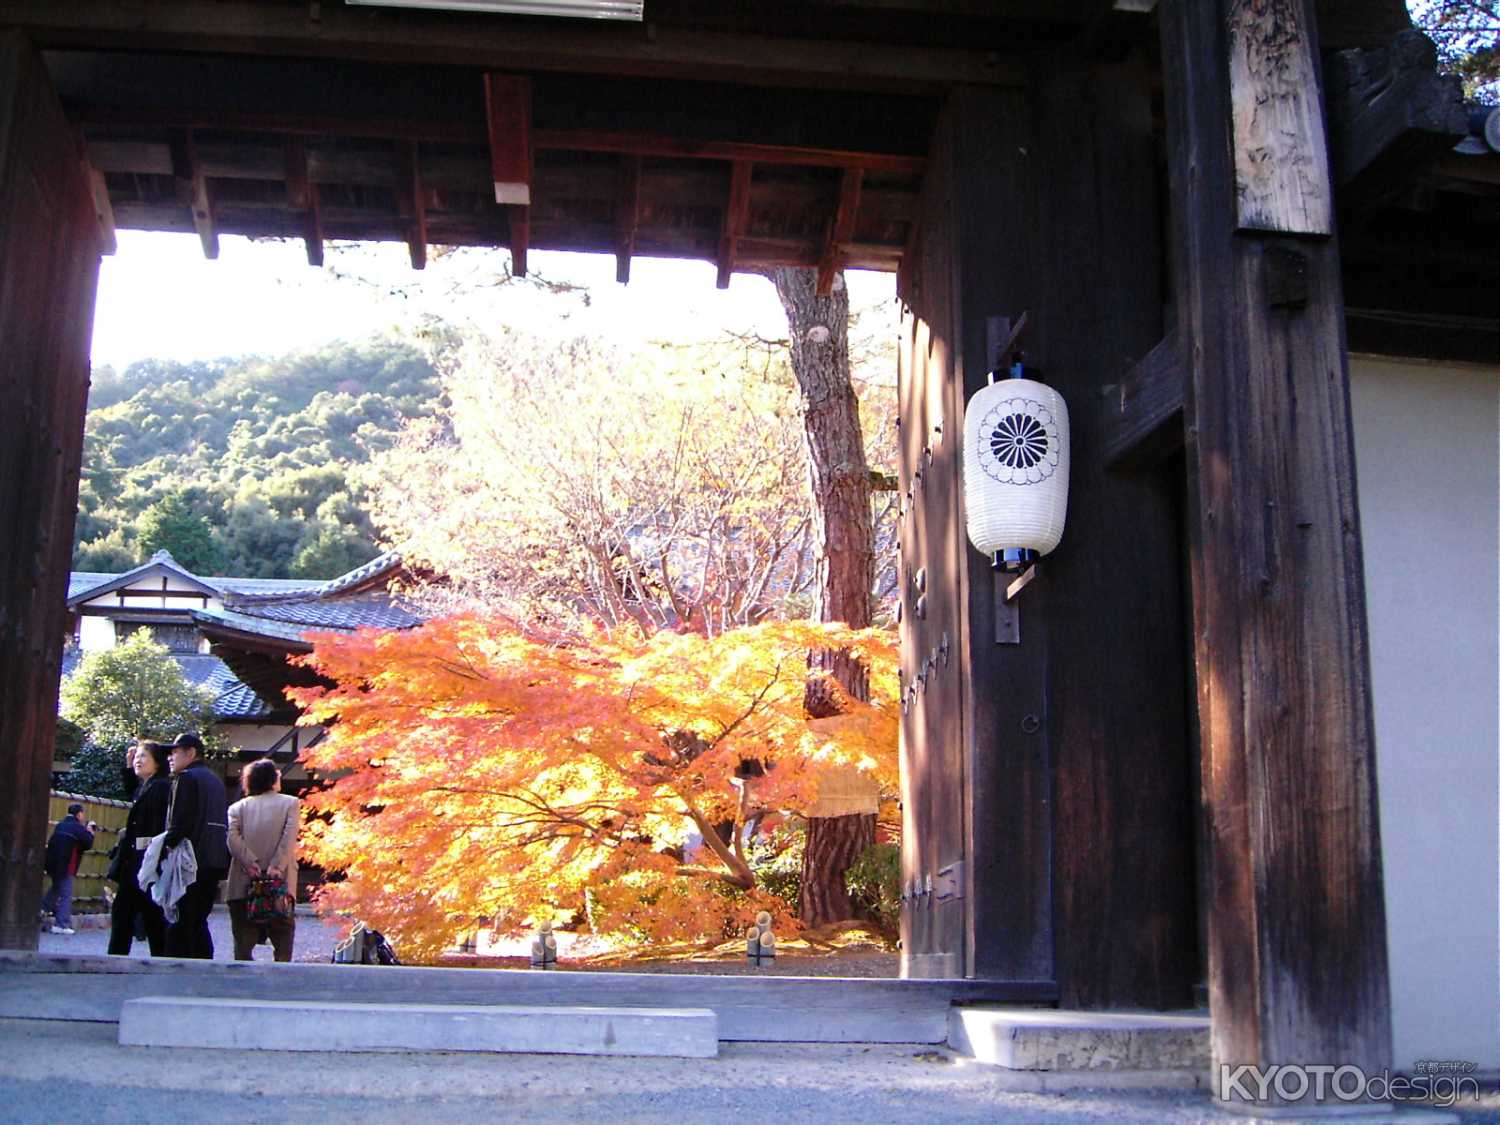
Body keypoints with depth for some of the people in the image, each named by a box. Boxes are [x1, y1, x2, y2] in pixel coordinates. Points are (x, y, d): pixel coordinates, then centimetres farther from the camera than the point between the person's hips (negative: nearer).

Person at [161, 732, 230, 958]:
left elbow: (179, 823, -16)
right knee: (198, 923, 14)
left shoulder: (186, 778, -7)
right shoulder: (215, 780, 18)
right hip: (215, 863, 8)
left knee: (179, 925, -4)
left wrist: (166, 846, -7)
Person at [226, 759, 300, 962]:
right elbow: (289, 837, -8)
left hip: (243, 883, 2)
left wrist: (250, 862, -8)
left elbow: (232, 837, -5)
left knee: (243, 946, 5)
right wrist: (277, 866, -12)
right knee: (283, 941, 5)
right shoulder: (291, 803, 5)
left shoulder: (238, 807, 11)